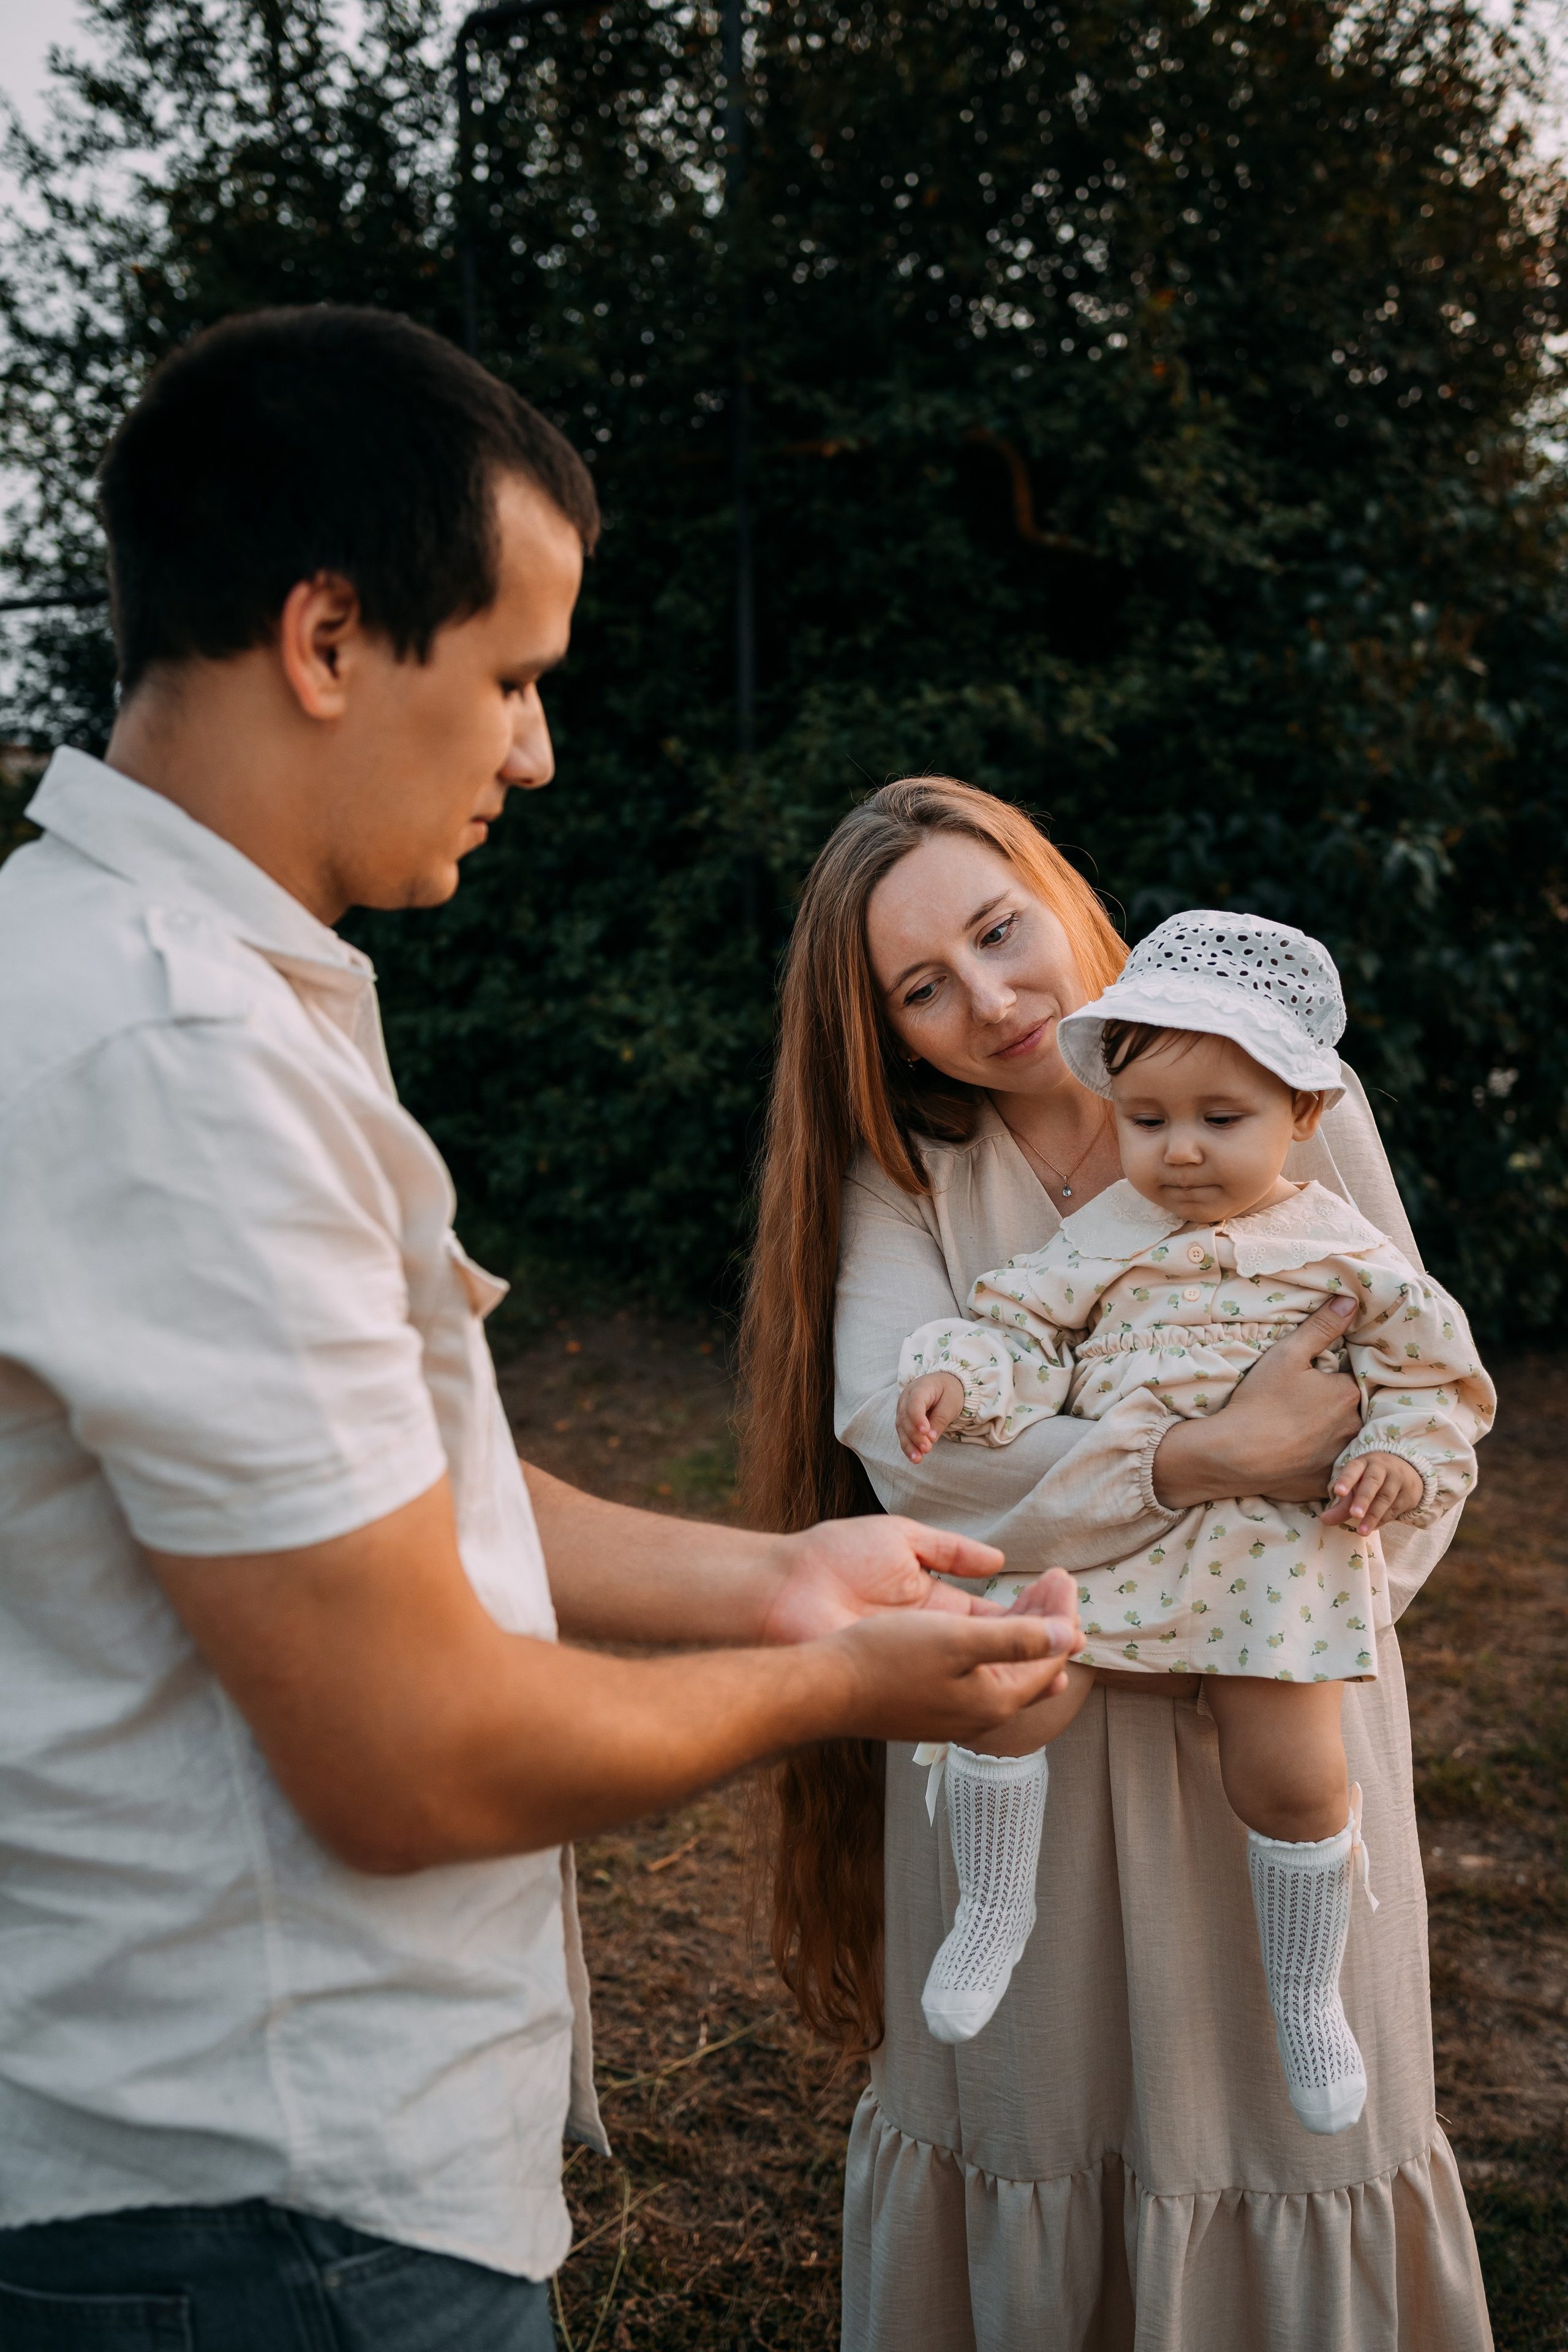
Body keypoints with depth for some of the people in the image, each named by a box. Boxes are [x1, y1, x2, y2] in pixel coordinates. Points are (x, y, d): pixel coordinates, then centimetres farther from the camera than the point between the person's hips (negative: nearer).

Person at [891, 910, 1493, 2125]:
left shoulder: (1343, 1252, 1)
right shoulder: (1104, 1237, 4)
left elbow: (1431, 1374, 7)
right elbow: (1025, 1334, 5)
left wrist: (1404, 1458, -11)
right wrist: (957, 1376, -14)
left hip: (1274, 1543, -1)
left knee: (1293, 1776, -3)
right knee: (1008, 1694, -14)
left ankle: (1307, 1994, 23)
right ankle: (995, 1908, 13)